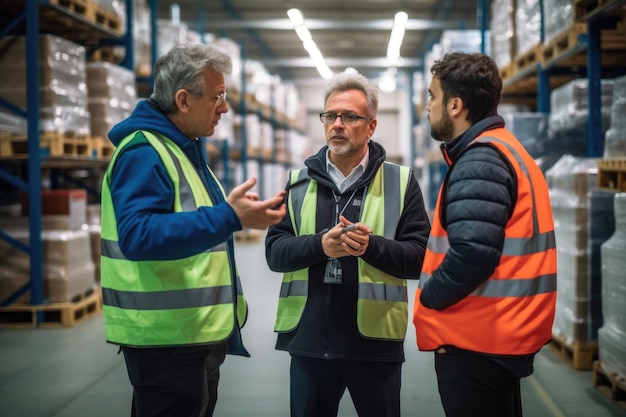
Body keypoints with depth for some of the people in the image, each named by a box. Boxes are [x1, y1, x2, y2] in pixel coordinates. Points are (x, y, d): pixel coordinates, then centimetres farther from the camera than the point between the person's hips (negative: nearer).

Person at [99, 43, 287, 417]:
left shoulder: (186, 149, 15)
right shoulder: (144, 152, -18)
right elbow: (138, 235, -32)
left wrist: (234, 212, 11)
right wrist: (227, 218, -36)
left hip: (199, 331, 10)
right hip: (167, 337, -10)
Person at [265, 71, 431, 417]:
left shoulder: (401, 182, 2)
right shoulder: (298, 182, 9)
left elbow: (420, 257, -4)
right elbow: (275, 252, 0)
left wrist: (372, 246, -21)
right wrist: (319, 246, -18)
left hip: (374, 342, -2)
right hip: (309, 340, 2)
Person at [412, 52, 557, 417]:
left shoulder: (479, 159, -16)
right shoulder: (502, 149, 16)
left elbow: (472, 253, -28)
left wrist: (427, 298, -12)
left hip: (477, 340, -10)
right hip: (499, 335, 10)